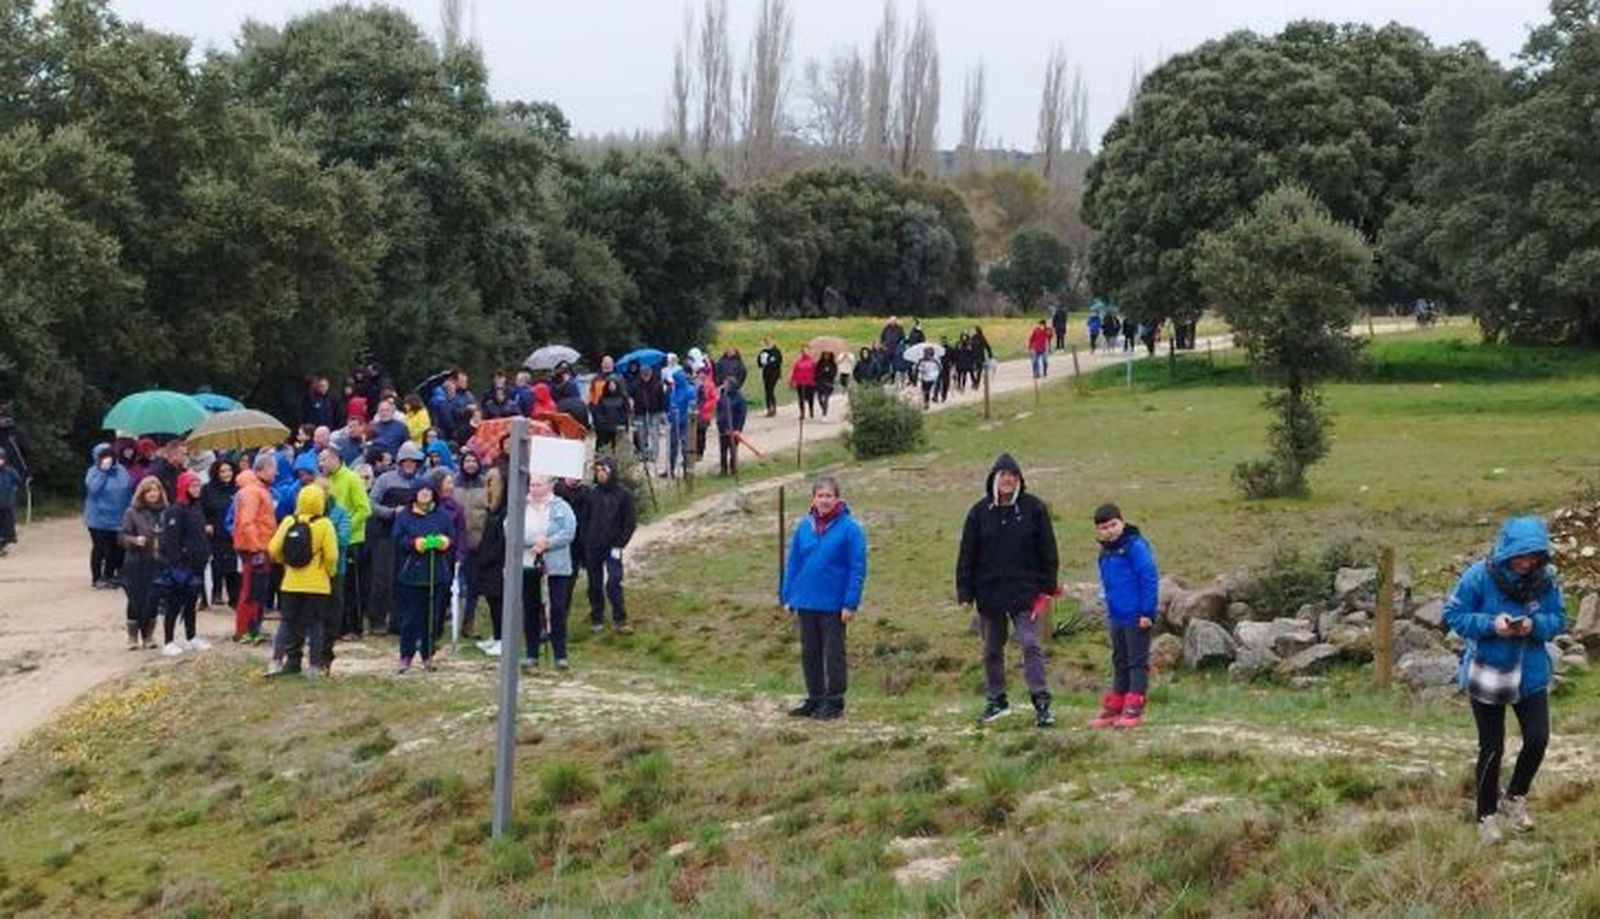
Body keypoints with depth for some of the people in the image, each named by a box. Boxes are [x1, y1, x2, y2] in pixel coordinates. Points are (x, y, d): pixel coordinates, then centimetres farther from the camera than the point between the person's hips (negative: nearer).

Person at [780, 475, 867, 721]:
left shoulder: (849, 528, -10)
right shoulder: (804, 527, 2)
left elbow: (857, 569, -10)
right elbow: (792, 563, 9)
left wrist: (850, 603, -14)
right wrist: (787, 597, 5)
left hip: (834, 605, -5)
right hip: (806, 603, 5)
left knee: (833, 653, 4)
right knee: (809, 653, 12)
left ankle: (834, 701, 13)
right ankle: (814, 699, 23)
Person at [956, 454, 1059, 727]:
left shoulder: (1033, 508, -1)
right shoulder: (980, 512, 2)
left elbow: (1047, 551, 3)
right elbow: (966, 555, 4)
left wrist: (1047, 587, -1)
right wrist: (965, 592, 0)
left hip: (1024, 592, -2)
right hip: (989, 593, 2)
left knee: (1030, 644, -10)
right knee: (992, 650, 11)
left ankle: (1041, 703, -10)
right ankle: (995, 700, 24)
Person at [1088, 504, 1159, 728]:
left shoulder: (1135, 546, -13)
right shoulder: (1105, 553, 12)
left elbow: (1149, 579, -16)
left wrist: (1147, 612, -17)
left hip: (1136, 618, -8)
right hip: (1116, 617, 8)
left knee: (1137, 661, -1)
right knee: (1119, 662, 14)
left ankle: (1134, 709, 0)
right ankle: (1114, 708, 19)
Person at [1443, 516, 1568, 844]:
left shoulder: (1545, 579, -9)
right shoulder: (1479, 576, -18)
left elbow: (1558, 620, 0)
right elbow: (1453, 615, -11)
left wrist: (1535, 625, -22)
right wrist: (1491, 624, -25)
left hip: (1530, 673, 3)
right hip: (1487, 672, -3)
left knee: (1538, 739, -2)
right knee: (1491, 748, 5)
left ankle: (1514, 799, 25)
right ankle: (1487, 817, 22)